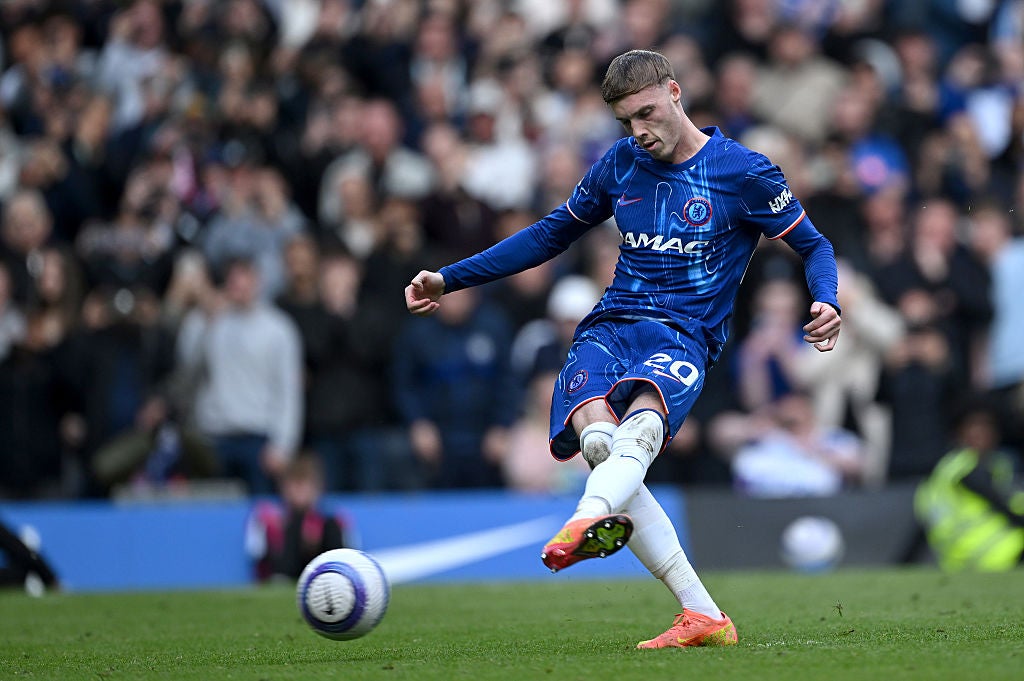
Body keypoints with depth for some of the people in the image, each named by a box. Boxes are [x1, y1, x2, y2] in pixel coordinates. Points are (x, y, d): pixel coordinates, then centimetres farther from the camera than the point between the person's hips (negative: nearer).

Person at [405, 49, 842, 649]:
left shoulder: (744, 172, 2)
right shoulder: (620, 163, 15)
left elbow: (814, 245, 10)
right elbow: (553, 233, 27)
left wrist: (825, 302, -13)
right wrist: (450, 280, 25)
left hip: (684, 336, -3)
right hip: (609, 328, 3)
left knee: (640, 427, -38)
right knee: (596, 436, -29)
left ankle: (588, 522, -70)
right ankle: (703, 615, -30)